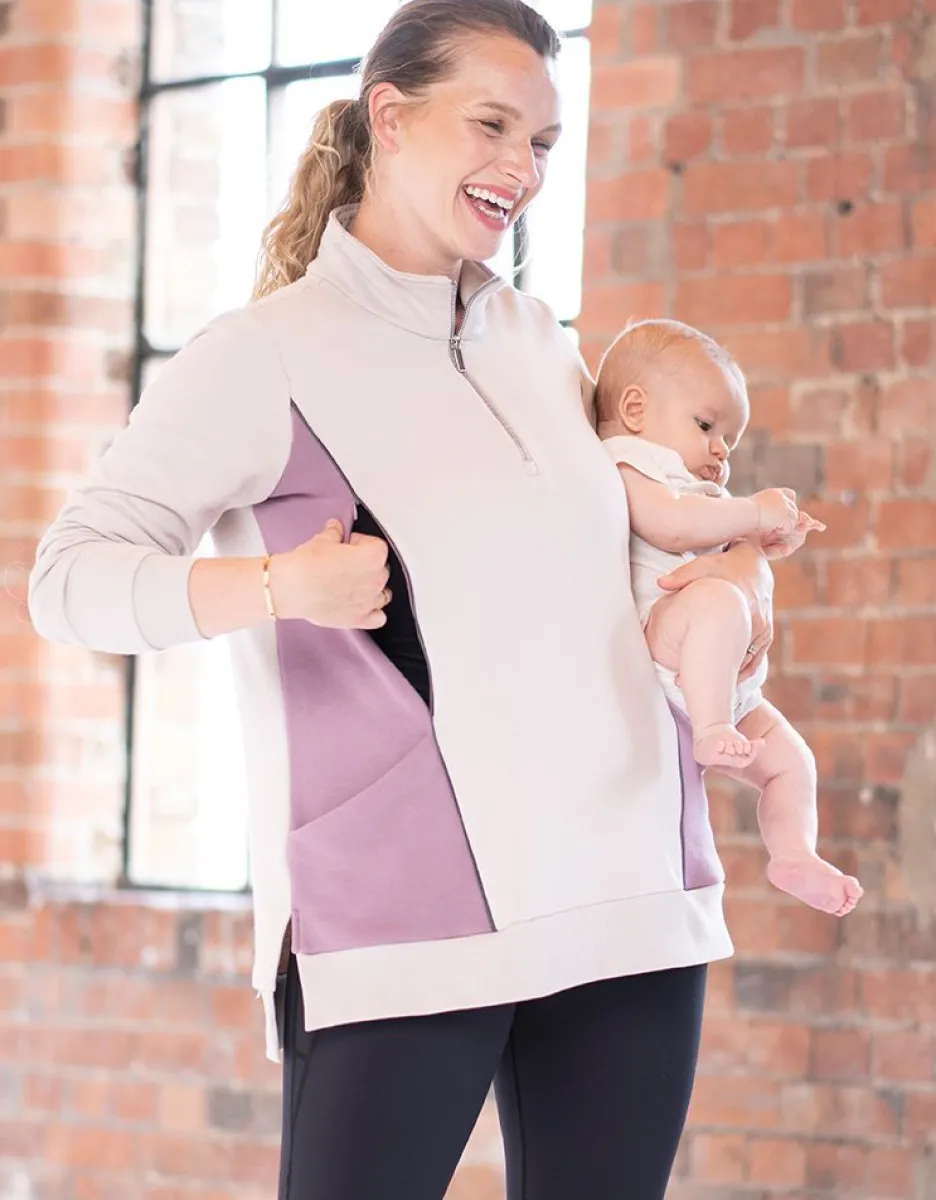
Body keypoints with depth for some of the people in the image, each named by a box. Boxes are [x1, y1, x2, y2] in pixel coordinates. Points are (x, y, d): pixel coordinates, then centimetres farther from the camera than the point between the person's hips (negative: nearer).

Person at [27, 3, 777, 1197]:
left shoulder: (538, 342, 16)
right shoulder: (269, 352, -3)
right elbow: (72, 573, -10)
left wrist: (738, 567, 14)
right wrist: (274, 587, -26)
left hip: (627, 899, 6)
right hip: (404, 913, -6)